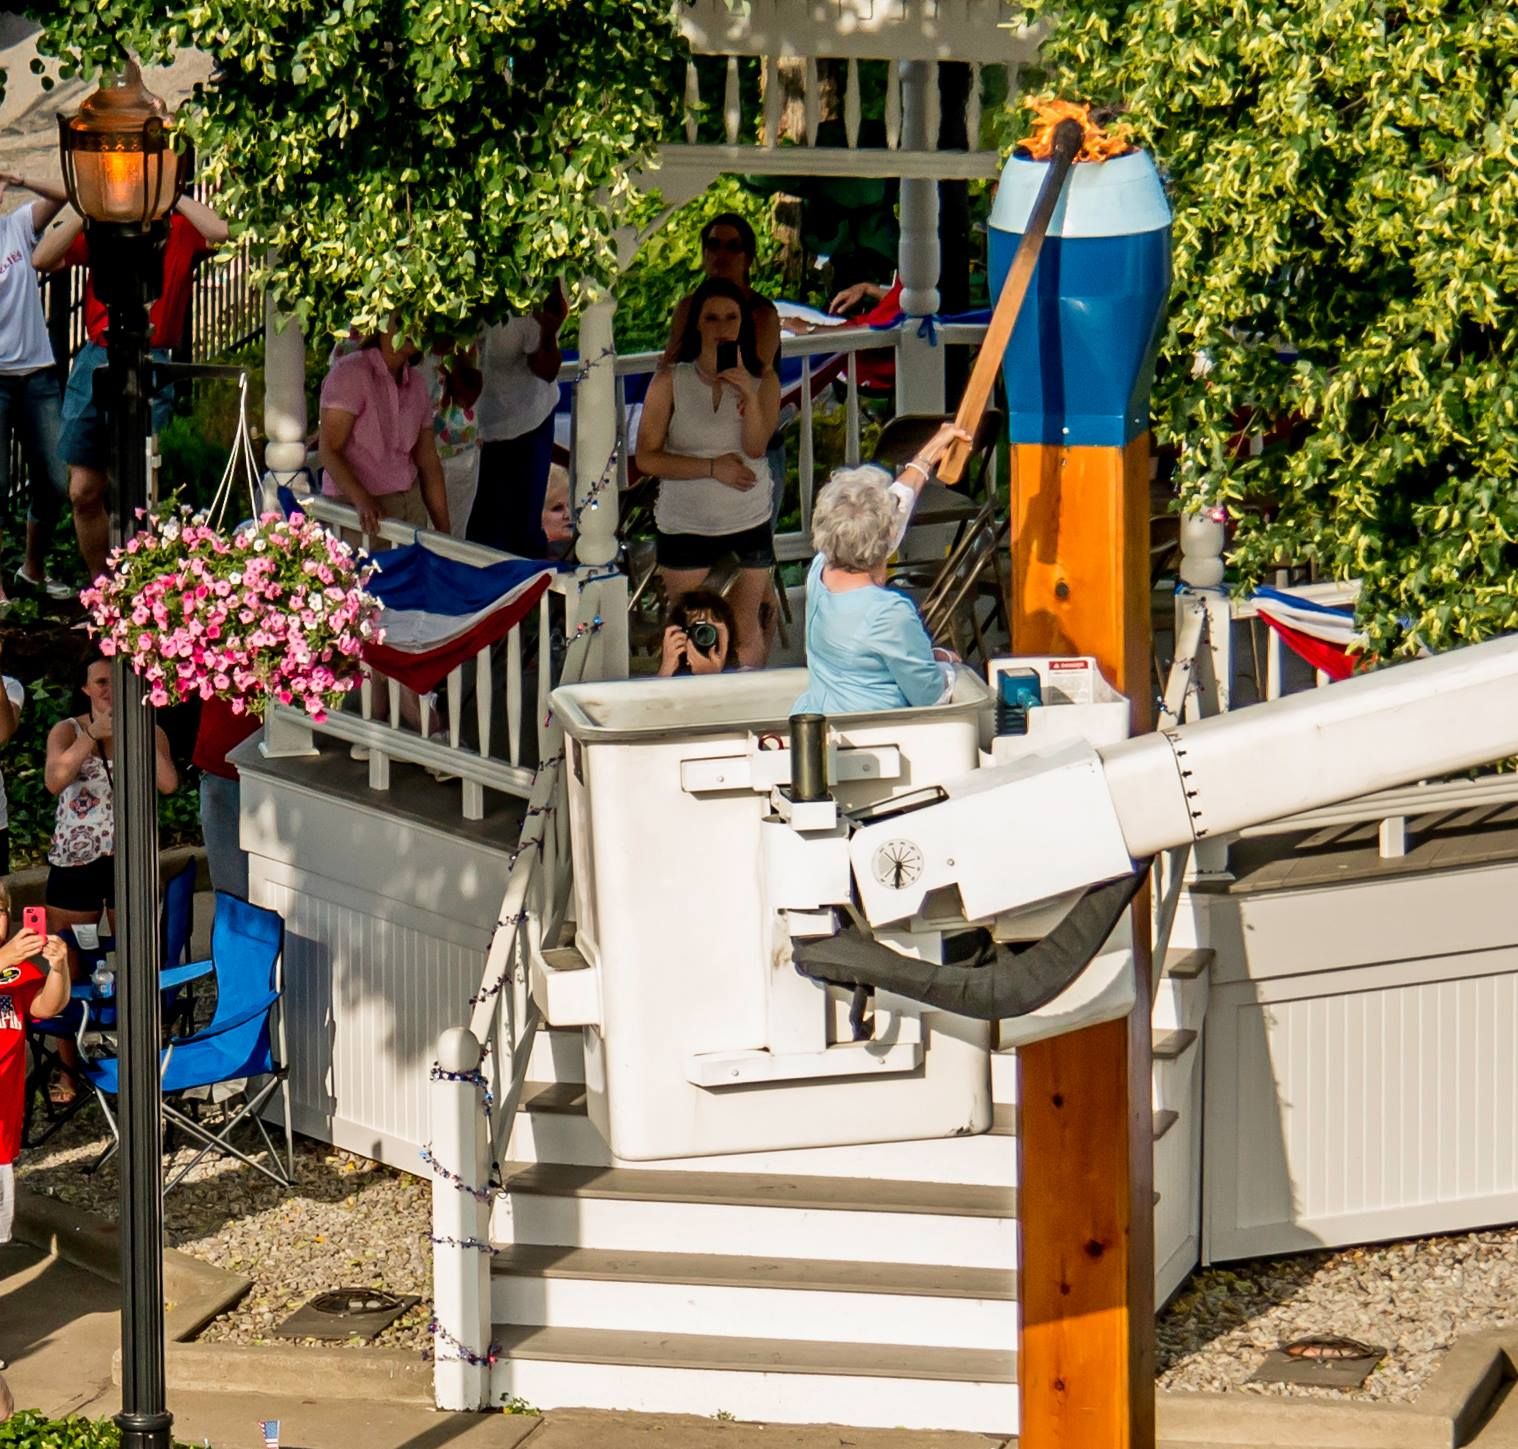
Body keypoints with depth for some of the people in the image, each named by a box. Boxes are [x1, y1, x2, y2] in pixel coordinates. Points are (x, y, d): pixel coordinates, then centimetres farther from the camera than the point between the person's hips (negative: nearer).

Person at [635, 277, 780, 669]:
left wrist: (750, 394, -28)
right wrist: (712, 467, -15)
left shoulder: (763, 380, 0)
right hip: (684, 528, -1)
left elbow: (756, 447, -13)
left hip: (748, 525, 1)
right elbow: (647, 458, -8)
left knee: (746, 631, 5)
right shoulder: (670, 381, -3)